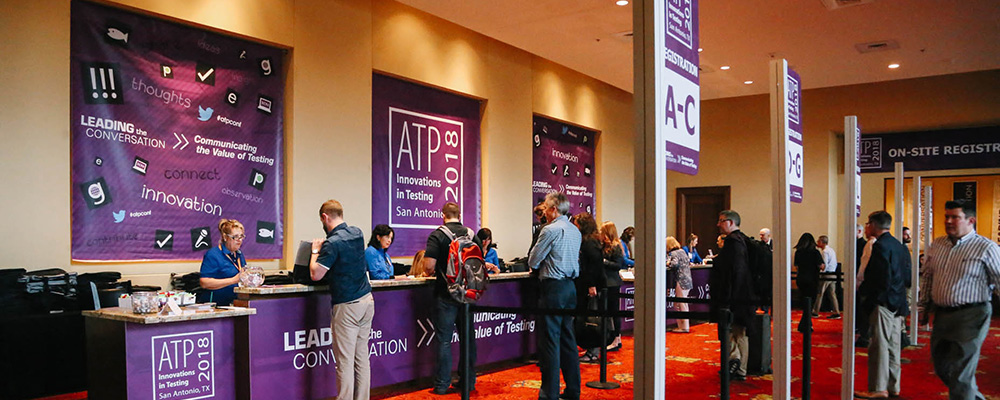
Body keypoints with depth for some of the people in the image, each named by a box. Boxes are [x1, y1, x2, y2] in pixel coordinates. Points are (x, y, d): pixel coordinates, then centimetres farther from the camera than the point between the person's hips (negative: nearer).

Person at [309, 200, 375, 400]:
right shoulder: (357, 233, 7)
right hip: (367, 301, 8)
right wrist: (323, 248, 26)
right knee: (362, 357, 12)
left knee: (345, 361, -2)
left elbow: (316, 275, -12)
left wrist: (315, 251, 2)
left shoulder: (332, 244, -16)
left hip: (347, 306, -8)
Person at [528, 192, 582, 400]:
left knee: (550, 340, -4)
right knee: (567, 338, 14)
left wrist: (535, 264, 14)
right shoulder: (575, 231, 13)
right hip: (570, 287, 8)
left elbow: (533, 261, -8)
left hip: (553, 288, -8)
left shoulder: (550, 230, -13)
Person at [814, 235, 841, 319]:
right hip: (833, 274, 9)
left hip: (827, 274, -9)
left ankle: (815, 312, 3)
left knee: (820, 293, -1)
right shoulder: (832, 250, 15)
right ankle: (836, 313, 6)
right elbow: (835, 264, 18)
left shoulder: (825, 251, -14)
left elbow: (825, 265, -19)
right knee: (832, 294, 9)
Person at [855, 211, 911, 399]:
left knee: (879, 346, -4)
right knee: (892, 346, 14)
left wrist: (863, 290, -8)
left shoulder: (880, 246, -15)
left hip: (883, 304, -9)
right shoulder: (900, 246, 13)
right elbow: (907, 278, 14)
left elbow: (881, 279, -21)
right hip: (898, 304, 9)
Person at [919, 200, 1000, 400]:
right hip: (941, 315, 7)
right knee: (941, 367, 17)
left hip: (970, 316, -7)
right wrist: (924, 308, 19)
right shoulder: (937, 244, 9)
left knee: (960, 374, -3)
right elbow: (927, 277, 17)